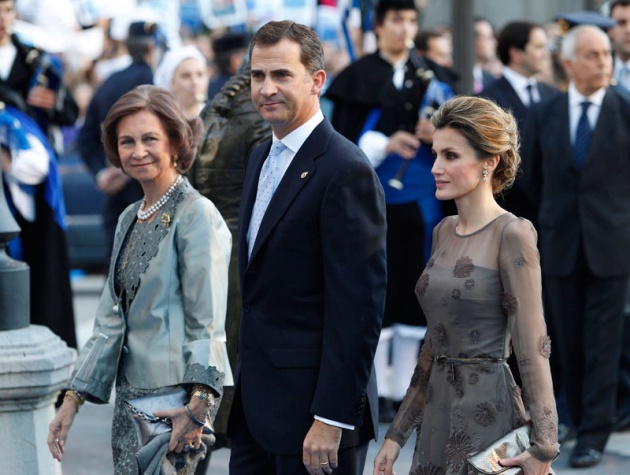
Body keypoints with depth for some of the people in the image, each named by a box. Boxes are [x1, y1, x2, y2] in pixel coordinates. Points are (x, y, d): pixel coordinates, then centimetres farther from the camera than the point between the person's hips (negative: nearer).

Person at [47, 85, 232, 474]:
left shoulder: (197, 215, -8)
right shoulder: (130, 220, 17)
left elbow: (207, 323, -15)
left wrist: (199, 404, -25)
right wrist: (74, 398, 13)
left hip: (176, 395, -8)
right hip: (131, 396, 8)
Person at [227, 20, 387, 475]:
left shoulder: (346, 170, -15)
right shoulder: (261, 159, 13)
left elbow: (359, 306, -18)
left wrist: (332, 419, -21)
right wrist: (244, 386, 13)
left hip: (312, 406, -8)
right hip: (255, 404, 8)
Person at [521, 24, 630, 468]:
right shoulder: (543, 115, 4)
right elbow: (532, 177, 15)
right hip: (561, 246, 3)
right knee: (570, 343, 6)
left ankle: (594, 435, -2)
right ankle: (583, 421, 16)